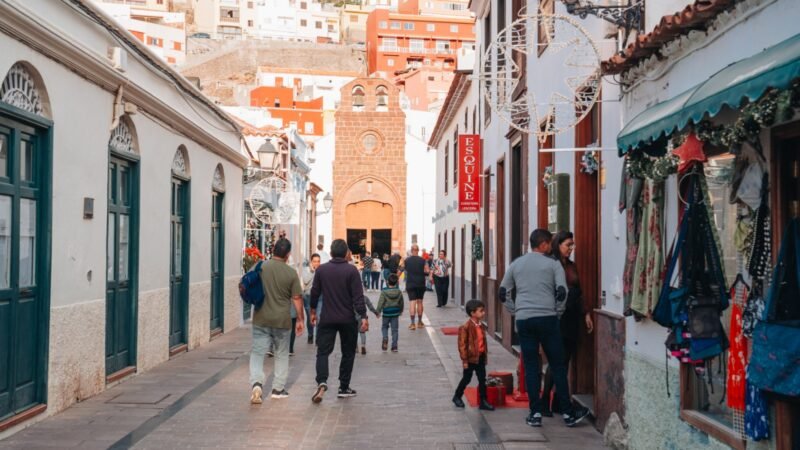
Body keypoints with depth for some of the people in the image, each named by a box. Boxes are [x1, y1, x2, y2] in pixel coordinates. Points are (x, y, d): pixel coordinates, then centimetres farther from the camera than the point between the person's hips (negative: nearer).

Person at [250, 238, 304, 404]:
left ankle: (256, 383, -17)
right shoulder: (291, 273, -7)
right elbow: (297, 298, -5)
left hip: (261, 320, 0)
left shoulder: (260, 268, -4)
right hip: (282, 320, 0)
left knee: (257, 353, 4)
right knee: (282, 355, 15)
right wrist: (300, 319, 4)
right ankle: (278, 389, 20)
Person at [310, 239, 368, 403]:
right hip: (348, 320, -1)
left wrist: (313, 311, 21)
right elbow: (358, 296, -13)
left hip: (327, 319, 1)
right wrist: (363, 316, -10)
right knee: (348, 353, 12)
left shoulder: (321, 270, 0)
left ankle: (321, 381, -20)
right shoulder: (351, 270, -9)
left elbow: (315, 292, 8)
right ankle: (344, 388, 16)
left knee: (323, 351, 4)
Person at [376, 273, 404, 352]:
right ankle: (394, 346, 5)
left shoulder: (384, 292, -11)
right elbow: (401, 303, 11)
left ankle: (385, 338, -10)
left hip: (386, 313, -2)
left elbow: (380, 303, -11)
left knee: (384, 327, 16)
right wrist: (401, 311, 27)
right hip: (395, 313, 2)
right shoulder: (399, 292, 0)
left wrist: (378, 311, -2)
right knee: (395, 329, 6)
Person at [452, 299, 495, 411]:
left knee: (482, 379, 6)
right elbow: (462, 344, -15)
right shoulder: (466, 327, -16)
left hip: (480, 357, 6)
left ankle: (483, 401, 12)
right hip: (471, 358, -6)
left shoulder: (480, 326, 6)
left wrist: (485, 355, 15)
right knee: (466, 379, 8)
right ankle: (457, 397, 28)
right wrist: (464, 360, -15)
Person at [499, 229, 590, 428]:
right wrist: (558, 312, 5)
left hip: (523, 320, 3)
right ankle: (567, 413, 10)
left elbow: (502, 294, 13)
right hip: (547, 318, -3)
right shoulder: (553, 264, 1)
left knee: (531, 366, 7)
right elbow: (562, 292, -9)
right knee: (558, 366, 5)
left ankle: (535, 413, 7)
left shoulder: (516, 264, 12)